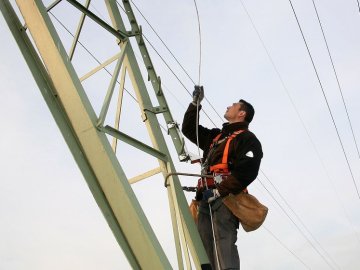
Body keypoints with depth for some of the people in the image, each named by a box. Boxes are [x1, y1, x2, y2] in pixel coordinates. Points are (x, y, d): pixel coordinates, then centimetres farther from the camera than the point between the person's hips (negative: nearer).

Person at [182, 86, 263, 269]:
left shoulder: (247, 138, 4)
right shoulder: (216, 136, 29)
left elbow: (247, 171, -13)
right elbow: (188, 129, 37)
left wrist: (219, 191, -19)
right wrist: (196, 103, 30)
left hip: (225, 199, -8)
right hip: (206, 199, 8)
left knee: (223, 244, -21)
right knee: (207, 248, -1)